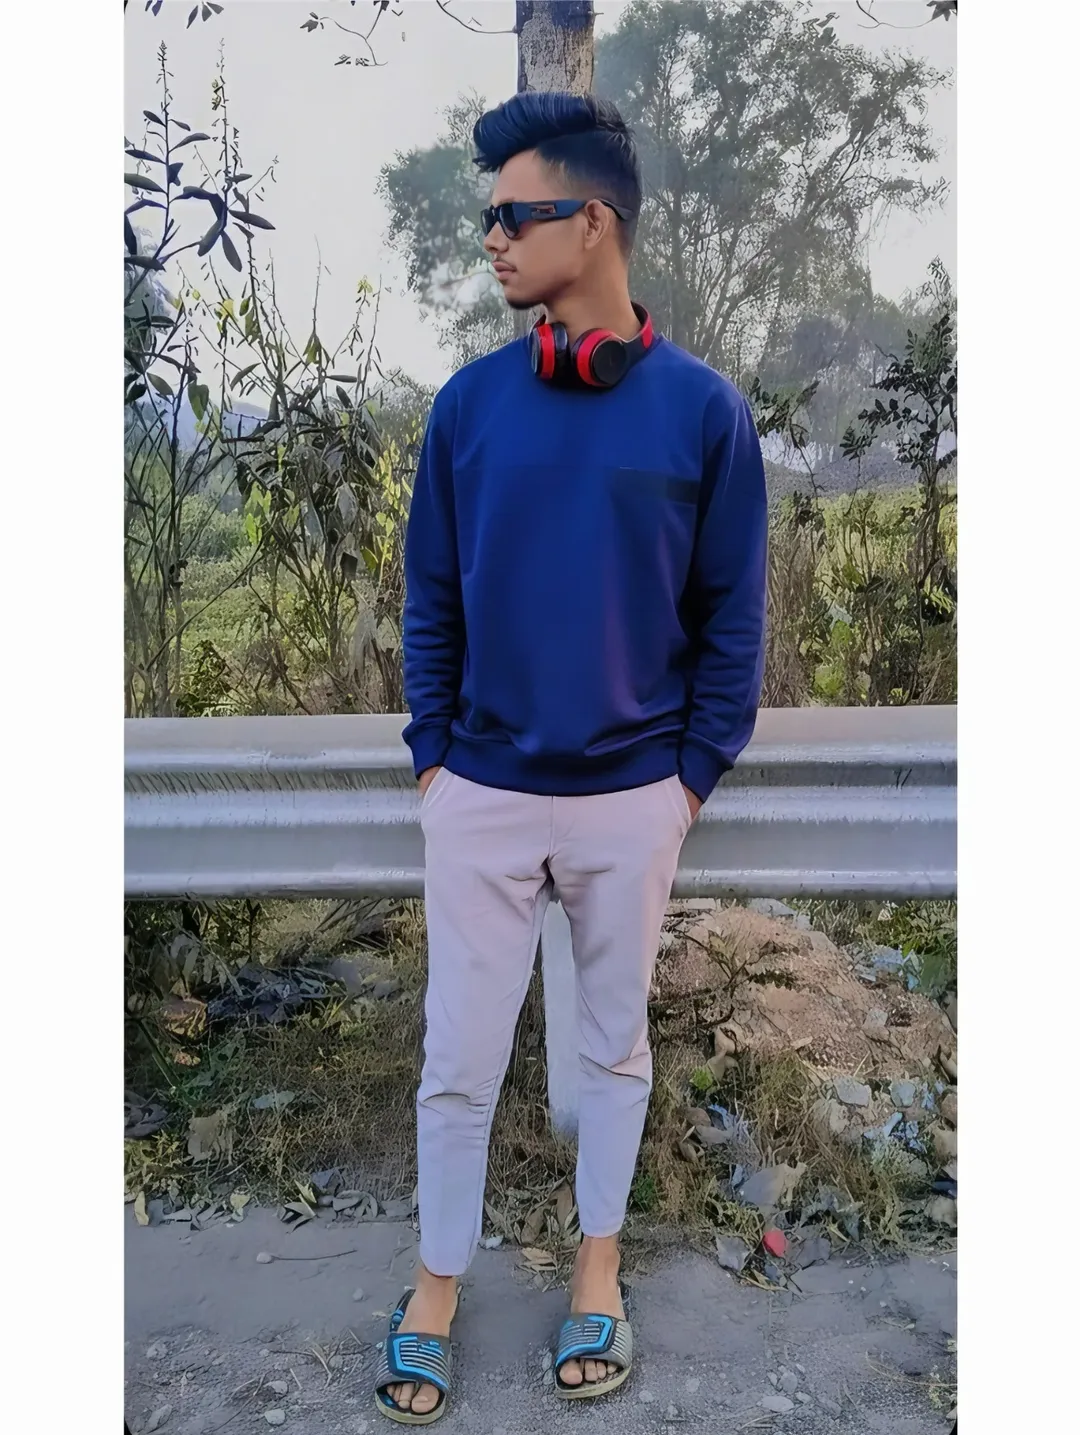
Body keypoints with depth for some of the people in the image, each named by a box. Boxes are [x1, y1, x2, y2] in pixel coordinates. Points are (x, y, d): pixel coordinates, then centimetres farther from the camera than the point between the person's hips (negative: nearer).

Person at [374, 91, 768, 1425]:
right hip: (481, 794, 1)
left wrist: (695, 771, -2)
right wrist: (430, 755, 1)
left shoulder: (703, 408, -6)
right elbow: (431, 598, 4)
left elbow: (731, 614, -1)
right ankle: (437, 1285, 34)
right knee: (459, 1059, 11)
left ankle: (598, 1264, 39)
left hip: (633, 800, 0)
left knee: (615, 1043, 17)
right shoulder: (470, 401, -2)